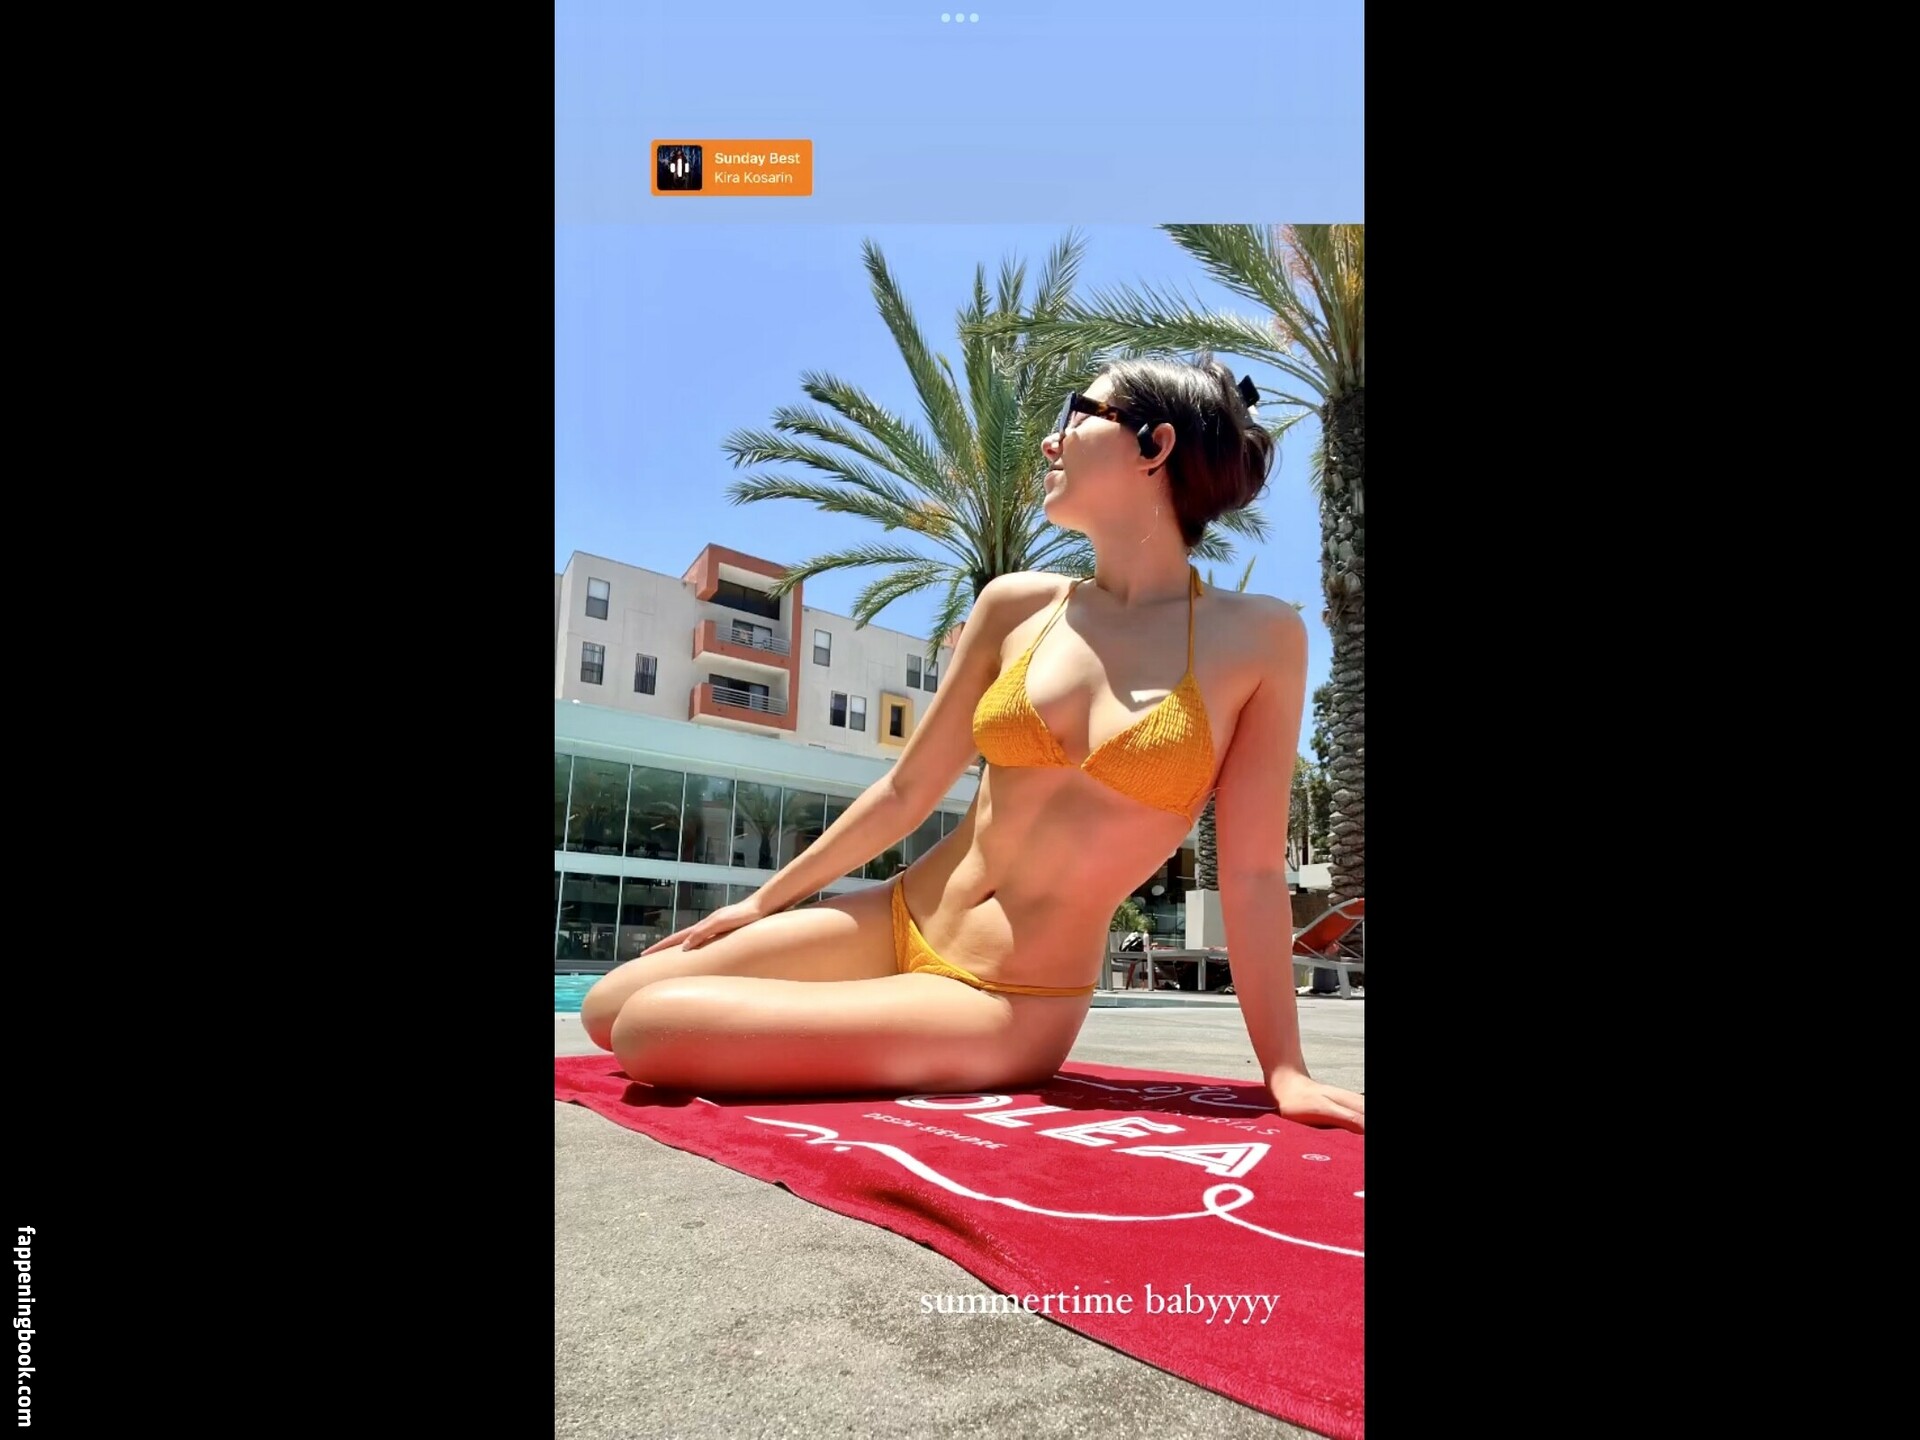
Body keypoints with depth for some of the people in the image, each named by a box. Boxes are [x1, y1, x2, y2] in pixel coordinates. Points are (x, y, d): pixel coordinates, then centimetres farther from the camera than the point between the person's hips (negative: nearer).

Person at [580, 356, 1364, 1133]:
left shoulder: (1261, 638, -7)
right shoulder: (1017, 605, 3)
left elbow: (1252, 872, -4)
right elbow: (907, 789, 9)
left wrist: (1285, 1070, -4)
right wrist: (763, 901, 13)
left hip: (1008, 1009, -5)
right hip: (894, 924, 5)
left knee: (651, 1026, -16)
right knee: (607, 1005, 6)